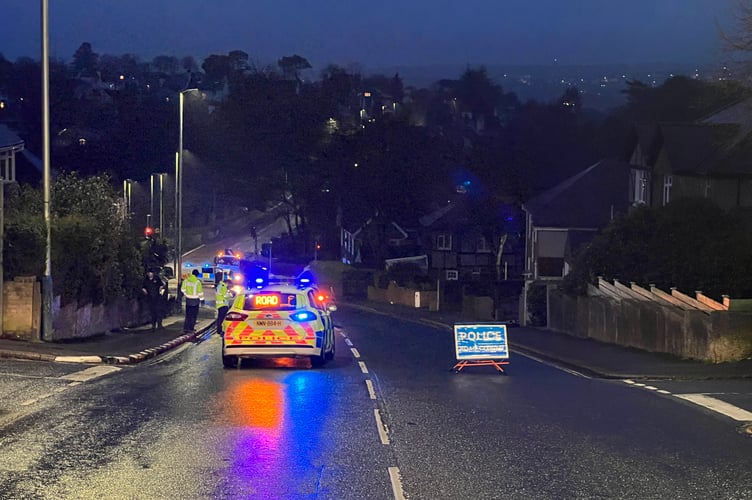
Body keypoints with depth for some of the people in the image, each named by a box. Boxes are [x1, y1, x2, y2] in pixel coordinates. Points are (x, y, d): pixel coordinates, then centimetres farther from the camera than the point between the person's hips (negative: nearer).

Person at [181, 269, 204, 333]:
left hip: (188, 299, 4)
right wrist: (201, 299, 0)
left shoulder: (186, 280, 0)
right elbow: (200, 291, -10)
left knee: (188, 314, 12)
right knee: (193, 315, 5)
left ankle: (185, 328, 9)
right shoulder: (197, 282, -13)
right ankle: (191, 328, 4)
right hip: (195, 300, -4)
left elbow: (183, 289, 8)